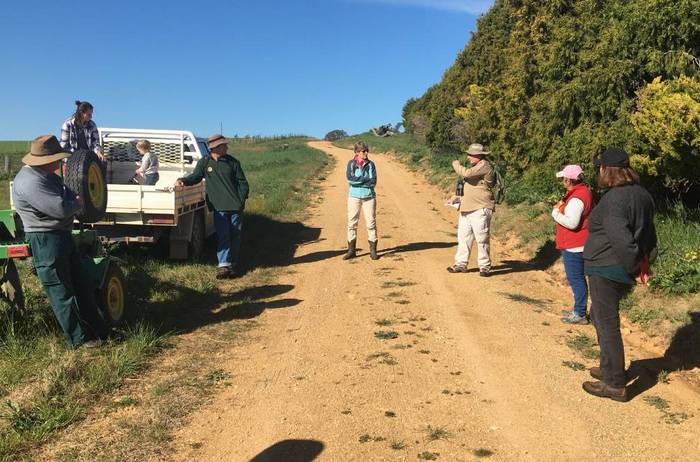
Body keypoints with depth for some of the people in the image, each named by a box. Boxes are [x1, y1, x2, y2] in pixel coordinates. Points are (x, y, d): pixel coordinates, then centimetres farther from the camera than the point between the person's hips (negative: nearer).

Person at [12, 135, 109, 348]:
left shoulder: (47, 175, 12)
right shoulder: (31, 181, -22)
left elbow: (65, 193, 24)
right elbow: (61, 208, -29)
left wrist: (74, 199, 0)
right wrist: (78, 202, -8)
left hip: (62, 235, 11)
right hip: (45, 241, -11)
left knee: (82, 284, 16)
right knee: (62, 292, 1)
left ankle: (98, 329, 27)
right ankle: (79, 338, 11)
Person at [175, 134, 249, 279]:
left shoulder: (233, 162, 5)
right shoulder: (204, 162, 4)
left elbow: (243, 183, 6)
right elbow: (195, 177, 8)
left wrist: (241, 200, -4)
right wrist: (183, 180, -13)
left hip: (236, 206, 1)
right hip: (219, 207, -1)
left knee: (235, 236, 6)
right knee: (222, 236, -6)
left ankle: (233, 263, 18)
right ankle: (224, 265, -9)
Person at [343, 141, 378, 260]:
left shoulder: (370, 164, 3)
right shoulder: (351, 163, 1)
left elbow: (373, 182, -7)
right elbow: (349, 178, -13)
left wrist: (357, 181, -12)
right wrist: (366, 179, -13)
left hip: (369, 197, 0)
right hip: (354, 197, 0)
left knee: (371, 223, 1)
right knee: (352, 223, 2)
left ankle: (373, 250, 10)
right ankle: (351, 250, 11)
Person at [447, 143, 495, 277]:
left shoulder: (484, 165, -8)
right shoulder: (476, 167, 22)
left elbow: (466, 174, -23)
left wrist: (456, 165, -4)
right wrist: (458, 198, 16)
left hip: (480, 209, -10)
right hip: (467, 209, 10)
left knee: (482, 238, -6)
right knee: (463, 237, 10)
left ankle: (484, 266, 3)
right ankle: (461, 264, 18)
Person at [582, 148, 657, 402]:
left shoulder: (612, 200, -23)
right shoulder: (642, 194, 8)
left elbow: (622, 241, -30)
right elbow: (649, 233, 14)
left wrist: (634, 265, -16)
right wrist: (645, 261, 15)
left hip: (606, 269, -10)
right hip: (624, 271, 10)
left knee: (607, 324, 1)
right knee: (600, 316, 25)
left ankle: (615, 385, 12)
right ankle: (609, 368, 38)